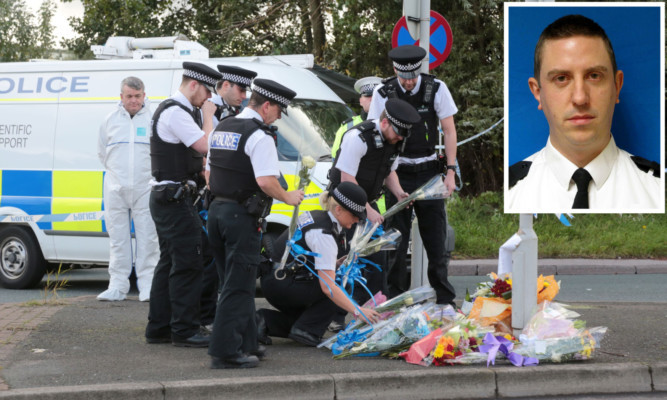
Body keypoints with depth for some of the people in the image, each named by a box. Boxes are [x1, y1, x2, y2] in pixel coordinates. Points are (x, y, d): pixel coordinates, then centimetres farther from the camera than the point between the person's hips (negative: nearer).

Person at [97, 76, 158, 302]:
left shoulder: (153, 119, -1)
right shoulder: (110, 121, 10)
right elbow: (102, 153, 20)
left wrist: (150, 173, 3)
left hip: (145, 188, -3)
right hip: (116, 188, 3)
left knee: (147, 238, -3)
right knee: (118, 239, 6)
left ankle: (147, 286, 1)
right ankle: (117, 286, 11)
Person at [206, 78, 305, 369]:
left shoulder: (221, 129, 14)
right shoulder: (259, 136, -14)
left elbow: (209, 173, 21)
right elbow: (266, 181, -22)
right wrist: (288, 198, -7)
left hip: (216, 211, 9)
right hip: (243, 215, -9)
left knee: (236, 282, 17)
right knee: (238, 287, -5)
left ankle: (245, 344, 24)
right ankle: (226, 351, -6)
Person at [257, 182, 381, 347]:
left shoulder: (317, 216, 7)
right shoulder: (323, 234, -22)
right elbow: (328, 287, -27)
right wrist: (357, 312, -27)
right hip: (281, 286, -10)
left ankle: (265, 320, 8)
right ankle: (306, 330, -10)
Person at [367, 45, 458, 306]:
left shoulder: (436, 89, -4)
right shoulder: (383, 93, -6)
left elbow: (449, 131, 1)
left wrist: (450, 171, -4)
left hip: (429, 171, 1)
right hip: (397, 173, 0)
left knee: (436, 235, 0)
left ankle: (444, 297, 8)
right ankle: (395, 298, 7)